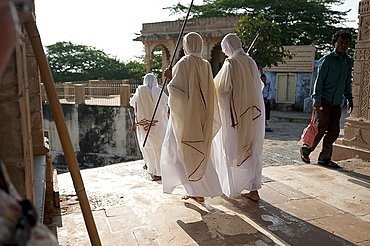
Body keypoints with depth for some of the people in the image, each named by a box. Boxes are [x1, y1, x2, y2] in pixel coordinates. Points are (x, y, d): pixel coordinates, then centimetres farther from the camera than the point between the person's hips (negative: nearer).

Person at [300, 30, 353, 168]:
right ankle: (305, 150, 7)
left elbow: (347, 83, 24)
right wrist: (317, 99, -16)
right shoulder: (327, 59, -4)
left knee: (334, 131, 2)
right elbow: (319, 79, -9)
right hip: (324, 100, -6)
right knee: (322, 127, -11)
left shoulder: (348, 62, 16)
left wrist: (349, 100, 19)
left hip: (336, 102, 6)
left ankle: (325, 158, 11)